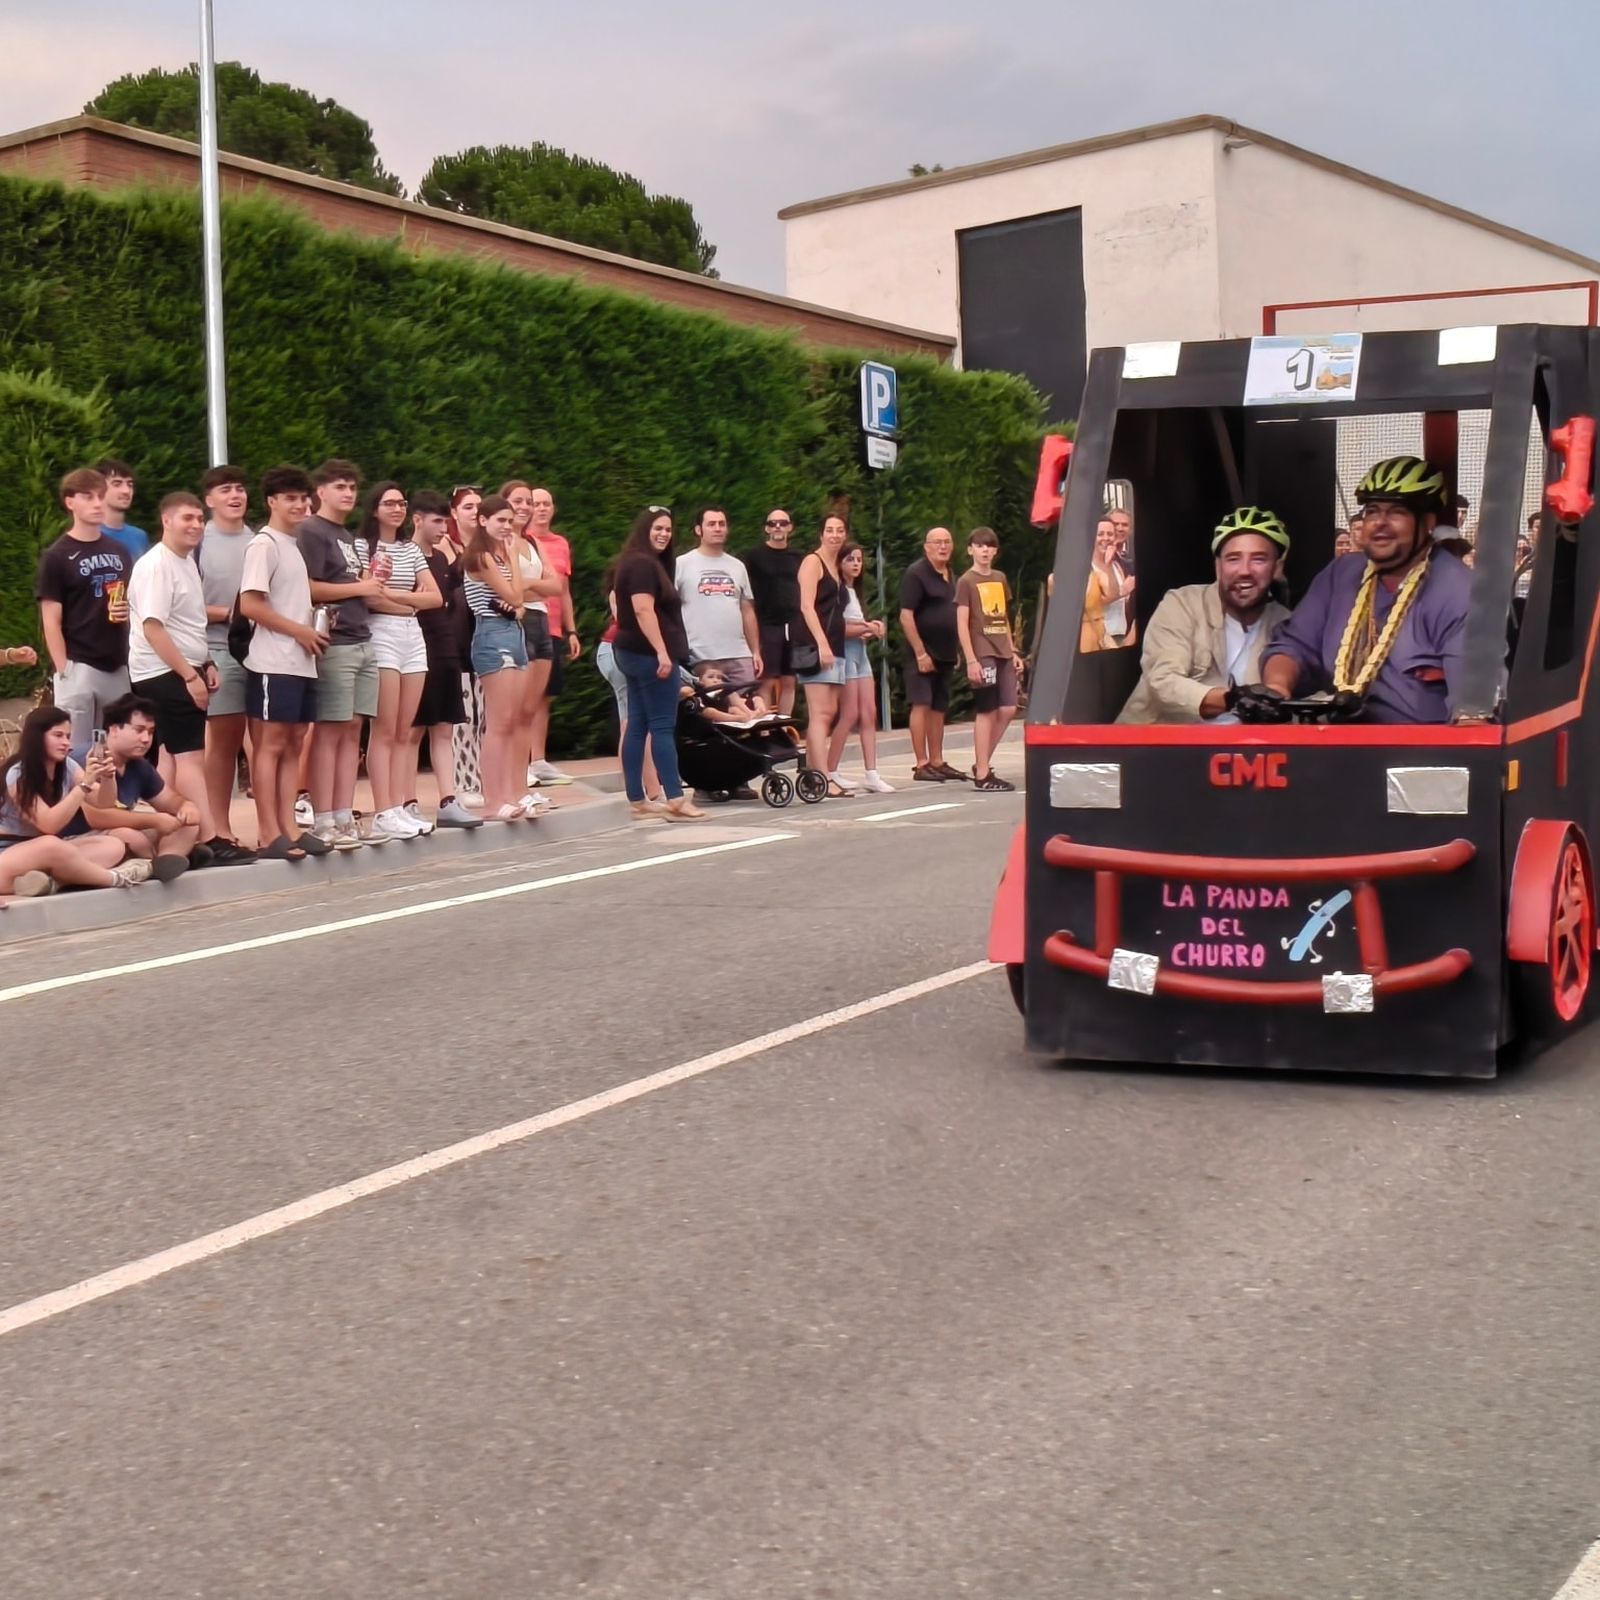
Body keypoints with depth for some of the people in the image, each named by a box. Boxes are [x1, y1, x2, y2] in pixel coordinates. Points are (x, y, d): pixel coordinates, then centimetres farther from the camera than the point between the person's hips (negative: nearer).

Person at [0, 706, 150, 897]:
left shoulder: (67, 766, 4)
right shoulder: (17, 775, -17)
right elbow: (49, 825, -26)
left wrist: (106, 777, -19)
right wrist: (85, 783, -30)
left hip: (49, 850, 8)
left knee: (114, 846, -14)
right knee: (50, 845, -41)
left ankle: (48, 880, -34)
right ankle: (114, 878, -23)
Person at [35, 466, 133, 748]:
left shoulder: (119, 551, 13)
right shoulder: (57, 556, -3)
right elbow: (51, 621, -7)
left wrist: (128, 609, 0)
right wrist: (64, 672, -14)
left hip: (118, 667, 5)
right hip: (78, 667, -5)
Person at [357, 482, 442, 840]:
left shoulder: (411, 549, 16)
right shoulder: (362, 546, -2)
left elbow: (436, 597, 9)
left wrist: (392, 594, -5)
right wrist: (411, 603, -4)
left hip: (413, 637, 6)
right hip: (380, 636, -6)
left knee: (404, 732, 4)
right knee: (384, 731, -8)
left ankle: (399, 808, 5)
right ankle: (383, 814, -8)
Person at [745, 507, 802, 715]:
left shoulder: (797, 558, 13)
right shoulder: (754, 556, 1)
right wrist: (753, 634, -9)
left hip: (794, 627, 4)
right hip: (767, 626, -4)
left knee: (789, 682, 4)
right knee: (767, 682, -8)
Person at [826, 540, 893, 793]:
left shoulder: (855, 591, 19)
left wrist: (872, 630, -2)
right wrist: (865, 628, -12)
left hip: (860, 651, 9)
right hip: (844, 651, -9)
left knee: (869, 714, 2)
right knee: (850, 714, -9)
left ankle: (871, 775, 1)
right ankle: (830, 772, -2)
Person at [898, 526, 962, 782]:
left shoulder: (951, 577, 16)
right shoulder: (916, 574, -9)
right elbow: (906, 616, -15)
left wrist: (957, 651, 16)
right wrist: (920, 653, -19)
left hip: (945, 654, 8)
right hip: (923, 654, -8)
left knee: (939, 708, 10)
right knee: (921, 705, -8)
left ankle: (937, 762, 16)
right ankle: (921, 765, -8)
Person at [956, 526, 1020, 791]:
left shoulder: (1000, 579, 15)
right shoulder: (966, 581, -4)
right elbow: (962, 624, -8)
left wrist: (1013, 651, 14)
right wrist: (971, 660, -14)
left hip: (1003, 654, 6)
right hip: (982, 655, -6)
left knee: (1008, 709, 3)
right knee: (987, 712, -5)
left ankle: (982, 763, 17)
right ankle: (982, 775, 0)